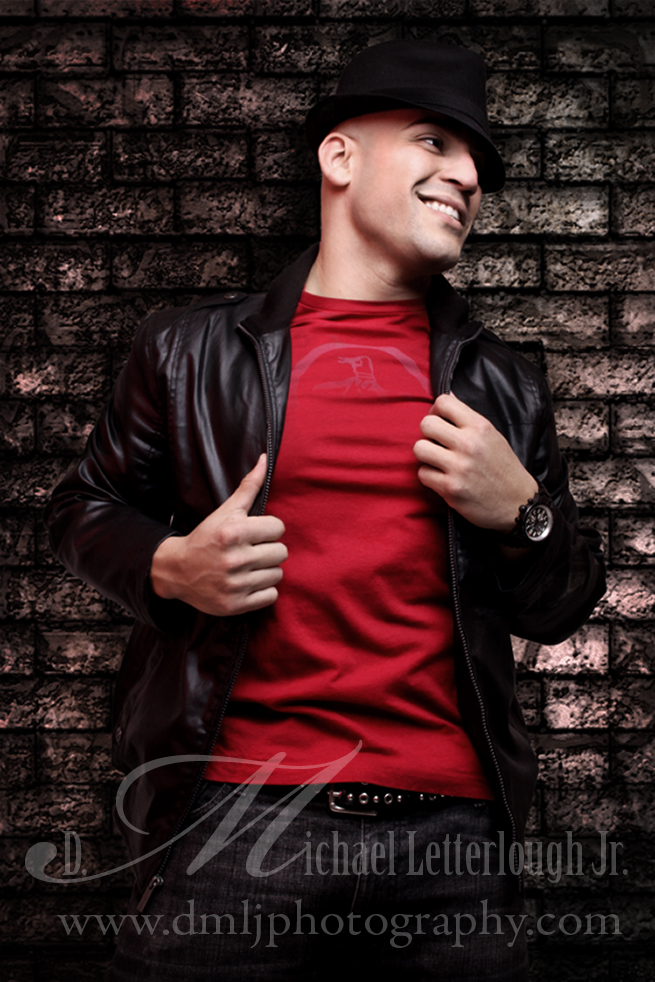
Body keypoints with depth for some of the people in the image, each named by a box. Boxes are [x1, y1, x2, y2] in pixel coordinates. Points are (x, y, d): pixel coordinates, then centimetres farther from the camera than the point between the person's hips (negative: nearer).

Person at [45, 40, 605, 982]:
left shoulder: (503, 388, 12)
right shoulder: (192, 352, 5)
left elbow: (561, 610, 17)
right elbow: (86, 507, 14)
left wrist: (521, 511, -4)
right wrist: (170, 569, -7)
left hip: (453, 827, 3)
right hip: (236, 817, -2)